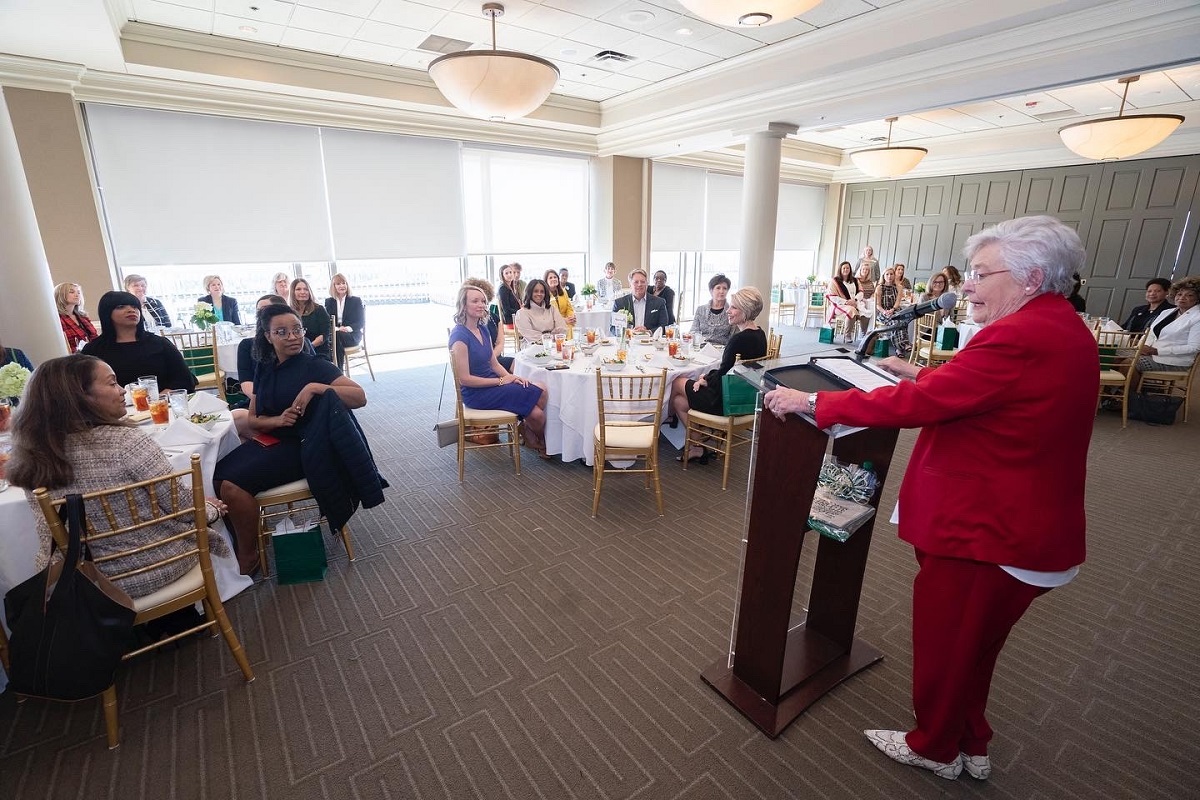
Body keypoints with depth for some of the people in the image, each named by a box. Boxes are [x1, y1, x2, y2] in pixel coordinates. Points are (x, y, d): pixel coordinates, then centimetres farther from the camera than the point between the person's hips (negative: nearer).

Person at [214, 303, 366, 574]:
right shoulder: (264, 369, 11)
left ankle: (248, 556, -1)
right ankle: (235, 541, 8)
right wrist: (277, 420, -11)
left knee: (232, 485, -22)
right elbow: (252, 421, 11)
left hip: (300, 447, -6)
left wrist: (315, 387, -30)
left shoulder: (315, 366, -8)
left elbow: (360, 397, -22)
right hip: (268, 441, 6)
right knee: (215, 478, -15)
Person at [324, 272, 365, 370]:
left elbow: (361, 322, 1)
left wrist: (348, 328, -18)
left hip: (352, 335, -2)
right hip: (334, 333, 2)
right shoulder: (328, 301, 16)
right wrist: (335, 328, -16)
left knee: (337, 337, -36)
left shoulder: (356, 300, 8)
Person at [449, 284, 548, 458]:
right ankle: (541, 442, 15)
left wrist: (511, 376, -6)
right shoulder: (460, 336, -18)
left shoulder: (483, 328, 8)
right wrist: (501, 381, -16)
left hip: (491, 383, 8)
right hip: (476, 393, -8)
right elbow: (465, 379, -20)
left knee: (541, 391, -11)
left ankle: (530, 435, 8)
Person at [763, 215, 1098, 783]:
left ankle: (935, 747, 37)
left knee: (943, 645, 14)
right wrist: (923, 375, 17)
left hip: (982, 531, -9)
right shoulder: (1065, 332, 7)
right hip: (1028, 529, 10)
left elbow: (917, 403, -29)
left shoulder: (1018, 338, -26)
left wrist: (813, 402, -25)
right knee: (974, 644, 26)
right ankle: (971, 745, 45)